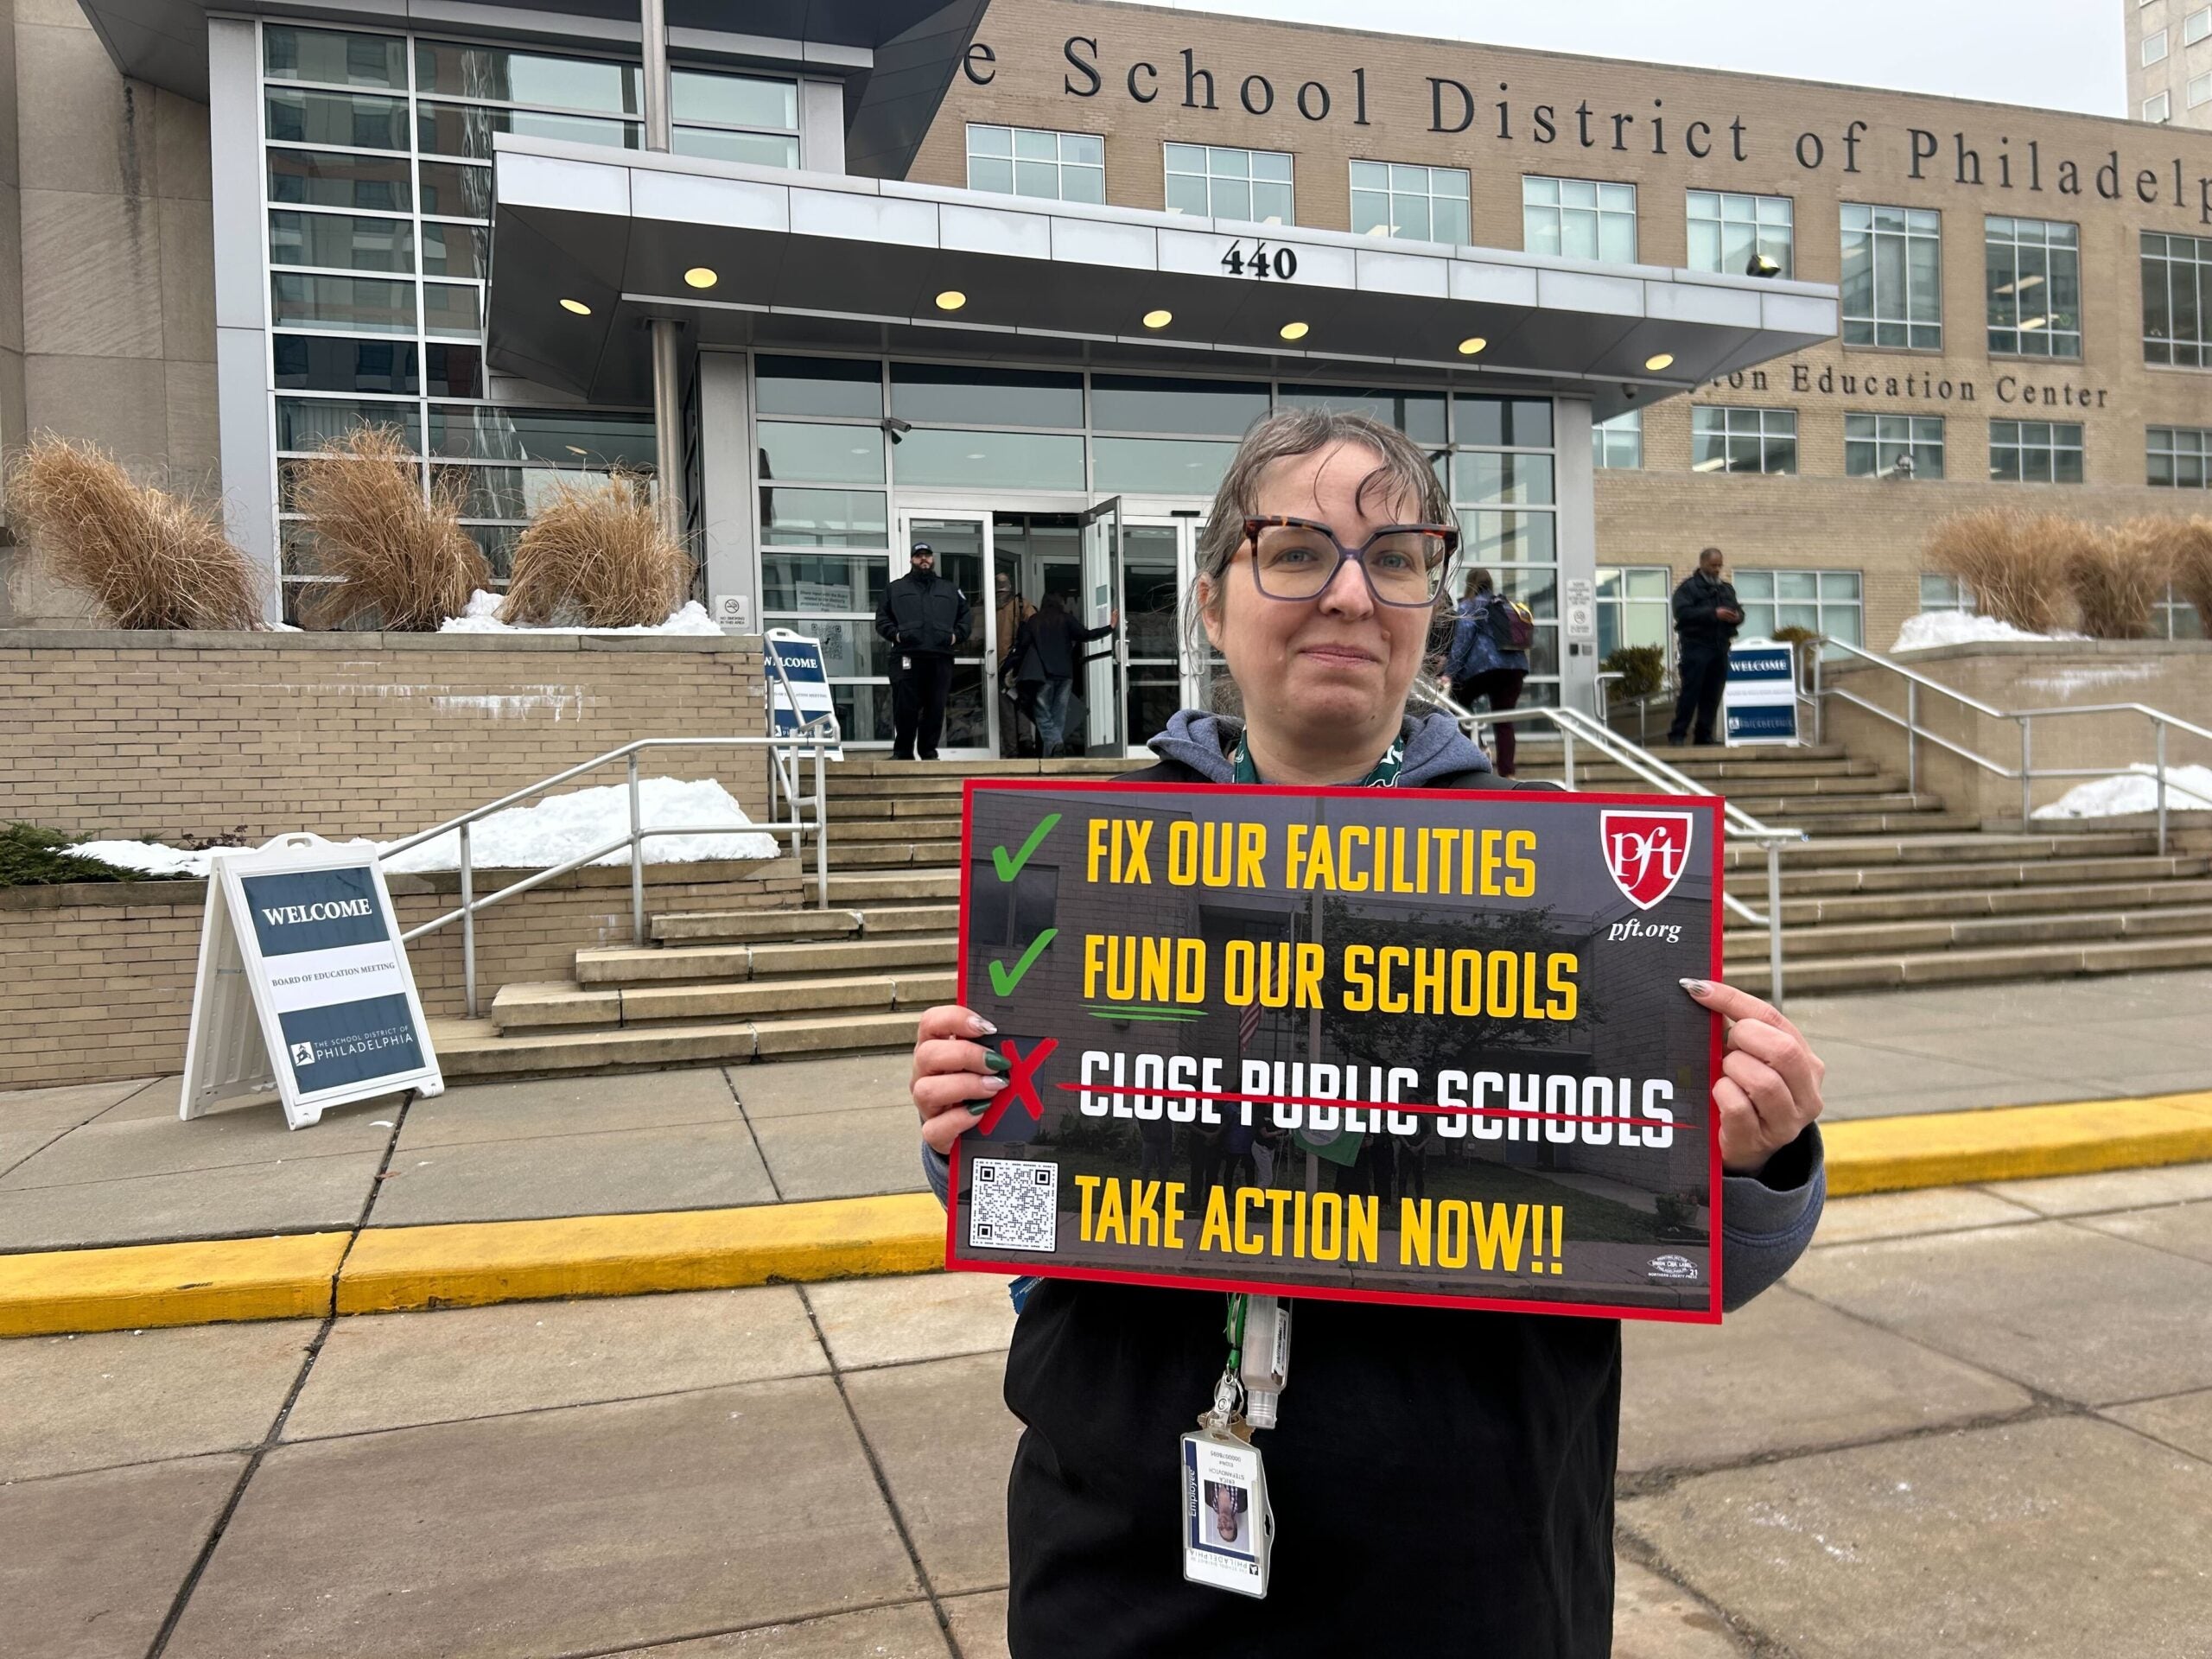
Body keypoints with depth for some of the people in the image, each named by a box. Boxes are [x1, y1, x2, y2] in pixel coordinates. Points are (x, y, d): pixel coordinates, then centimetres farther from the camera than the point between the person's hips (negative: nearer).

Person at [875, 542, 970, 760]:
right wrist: (895, 634, -3)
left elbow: (965, 615, 19)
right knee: (904, 707, -6)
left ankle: (929, 751, 10)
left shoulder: (951, 589, 21)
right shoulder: (896, 588, 17)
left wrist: (957, 635, 3)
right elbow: (882, 618, 14)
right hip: (906, 657, -1)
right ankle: (902, 751, 3)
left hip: (940, 657, 2)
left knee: (936, 707, 1)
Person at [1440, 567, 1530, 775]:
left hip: (1484, 667, -5)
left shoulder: (1469, 606, 2)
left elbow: (1462, 640, -8)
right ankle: (1506, 772, -2)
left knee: (1459, 701, 15)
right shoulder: (1506, 604, 20)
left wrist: (1450, 671, -10)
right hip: (1515, 667, 5)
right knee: (1504, 720, 5)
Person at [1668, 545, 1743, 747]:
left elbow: (1739, 611, 21)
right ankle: (1677, 735, -6)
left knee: (1713, 694, 4)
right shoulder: (1688, 587, 0)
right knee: (1690, 691, -9)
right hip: (1696, 646, -6)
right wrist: (1713, 614, -20)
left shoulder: (1727, 588, 20)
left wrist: (1736, 617, -4)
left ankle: (1704, 736, 10)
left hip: (1720, 648, 6)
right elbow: (1682, 612, -14)